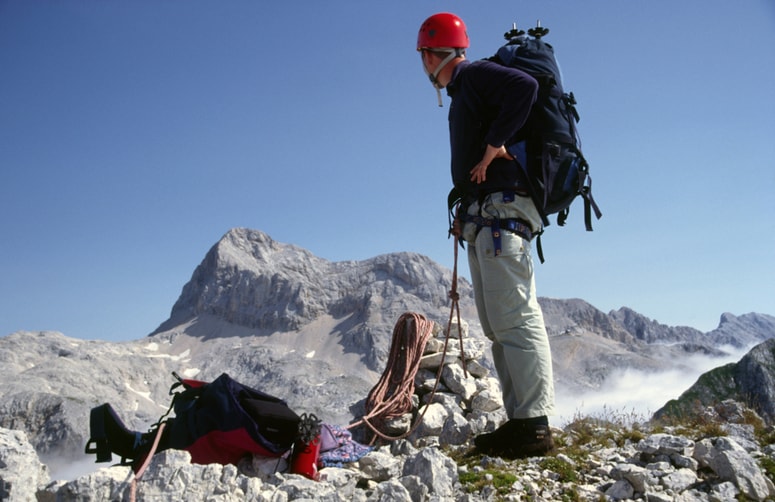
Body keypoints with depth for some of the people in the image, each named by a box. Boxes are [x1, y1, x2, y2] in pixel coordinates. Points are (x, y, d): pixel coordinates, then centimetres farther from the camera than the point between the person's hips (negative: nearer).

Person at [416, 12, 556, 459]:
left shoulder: (473, 75, -1)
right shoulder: (463, 93, 27)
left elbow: (525, 86, -22)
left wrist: (495, 145, -17)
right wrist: (467, 213, 14)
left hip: (502, 212, -10)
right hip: (485, 220, 10)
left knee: (514, 317, -14)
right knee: (499, 325, 7)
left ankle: (535, 425, -12)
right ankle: (519, 420, 9)